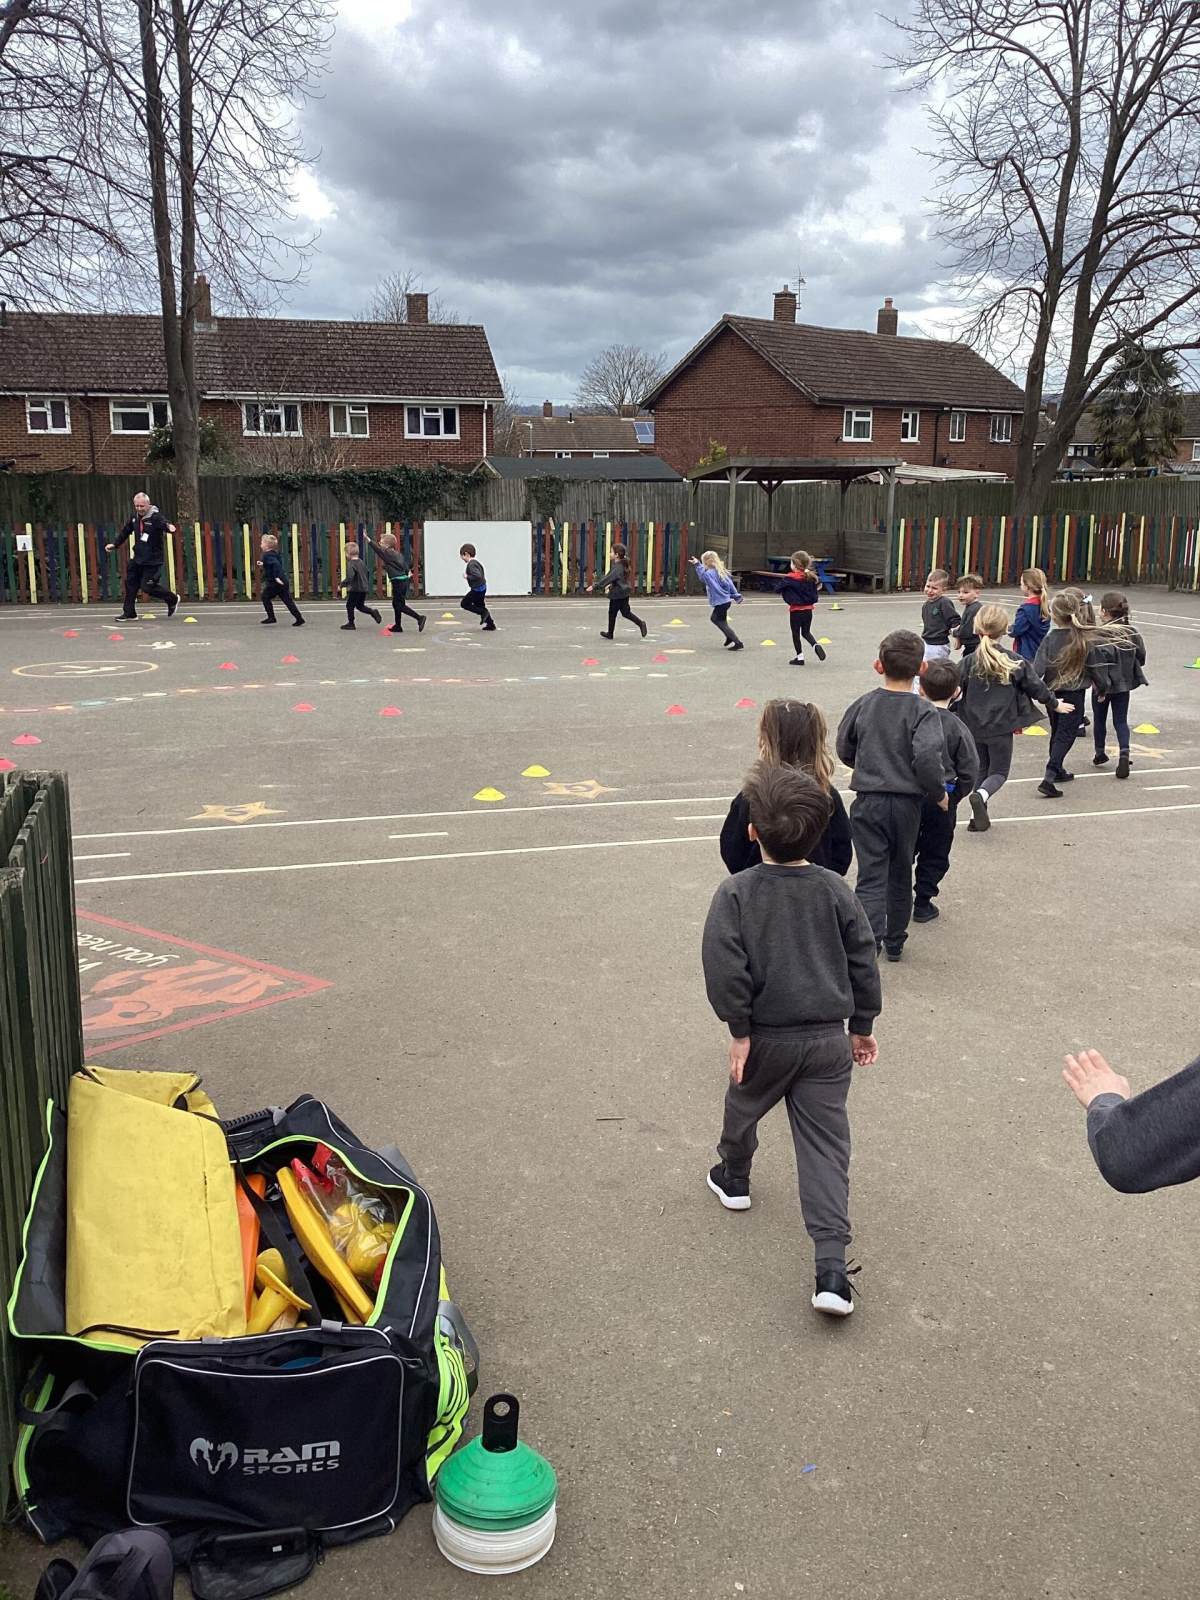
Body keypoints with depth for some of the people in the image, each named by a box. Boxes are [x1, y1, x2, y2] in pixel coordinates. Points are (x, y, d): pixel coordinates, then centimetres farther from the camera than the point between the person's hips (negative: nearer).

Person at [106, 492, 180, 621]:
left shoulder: (156, 517, -15)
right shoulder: (135, 517, 6)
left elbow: (164, 523, -38)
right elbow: (126, 531, 23)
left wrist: (169, 526, -61)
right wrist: (115, 544, 25)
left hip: (153, 560, -7)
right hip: (137, 558, 7)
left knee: (147, 587, -8)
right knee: (130, 583, 8)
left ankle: (173, 599, 16)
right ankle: (129, 613, 20)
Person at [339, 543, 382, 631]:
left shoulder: (350, 564, -17)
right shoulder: (361, 562, 9)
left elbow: (349, 577, -28)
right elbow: (366, 573, 20)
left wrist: (341, 585, -19)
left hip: (355, 589, -8)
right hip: (364, 588, 8)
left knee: (350, 605, 7)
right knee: (360, 606, 20)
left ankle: (350, 623, 13)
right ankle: (373, 611, 0)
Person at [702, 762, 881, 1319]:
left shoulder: (736, 892, -13)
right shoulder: (835, 890, -3)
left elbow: (725, 966, -19)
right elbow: (863, 960, 2)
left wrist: (739, 1030, -9)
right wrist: (863, 1025, 13)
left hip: (766, 1037, -1)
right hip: (829, 1038, 2)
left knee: (744, 1104, 28)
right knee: (825, 1145, 2)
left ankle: (733, 1177, 54)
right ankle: (831, 1268, -6)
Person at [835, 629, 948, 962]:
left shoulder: (863, 705, 0)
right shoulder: (922, 711, -10)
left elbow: (844, 749, 9)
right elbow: (927, 757, -22)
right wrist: (939, 794, -6)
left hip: (867, 802, 1)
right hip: (906, 804, 0)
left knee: (871, 878, -1)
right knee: (900, 875, 18)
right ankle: (894, 942, 31)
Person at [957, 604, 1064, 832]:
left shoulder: (968, 662, -7)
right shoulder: (1016, 662, -8)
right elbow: (1036, 687, 2)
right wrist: (1054, 704, 20)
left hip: (974, 728, 2)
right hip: (1001, 728, -2)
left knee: (980, 770, 18)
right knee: (999, 771, 9)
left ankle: (979, 817, 14)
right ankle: (982, 795, -23)